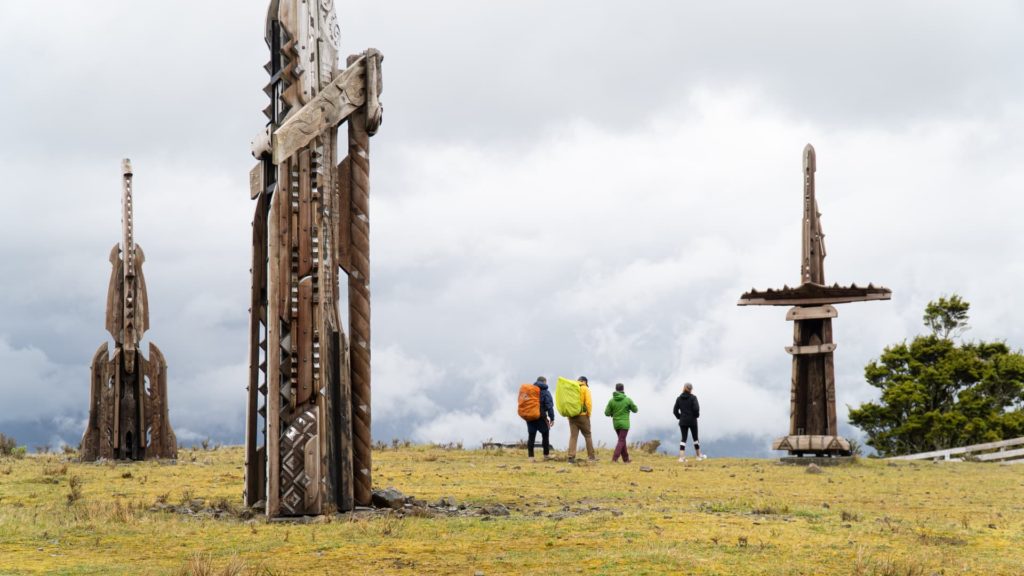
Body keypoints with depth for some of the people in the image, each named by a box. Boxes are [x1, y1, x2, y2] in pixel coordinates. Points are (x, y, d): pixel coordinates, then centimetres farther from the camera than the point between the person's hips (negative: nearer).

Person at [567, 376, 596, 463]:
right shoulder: (585, 389, -3)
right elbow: (588, 402, -12)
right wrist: (589, 413, -2)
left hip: (572, 416, 4)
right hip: (582, 415, -4)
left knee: (573, 436, 3)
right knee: (587, 436, 8)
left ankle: (571, 457, -7)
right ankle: (591, 456, 11)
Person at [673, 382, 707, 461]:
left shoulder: (679, 398, 3)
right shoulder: (693, 397, -8)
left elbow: (675, 410, 1)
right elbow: (696, 408, -19)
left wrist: (679, 417, 12)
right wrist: (696, 415, -1)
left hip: (683, 421, 3)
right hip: (692, 421, -3)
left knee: (683, 438, 3)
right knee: (695, 438, 13)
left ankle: (682, 457, -8)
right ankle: (699, 455, 23)